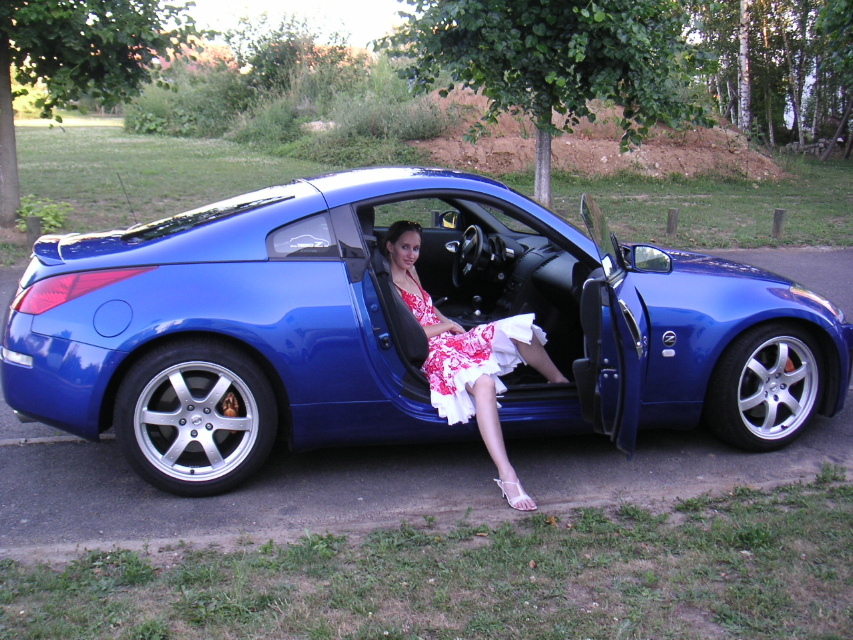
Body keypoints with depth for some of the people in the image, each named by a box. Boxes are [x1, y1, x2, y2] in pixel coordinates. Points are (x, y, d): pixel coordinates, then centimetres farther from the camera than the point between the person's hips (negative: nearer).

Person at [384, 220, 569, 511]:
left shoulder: (411, 271, 16)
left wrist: (448, 321, 11)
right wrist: (448, 326, -5)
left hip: (452, 340, 10)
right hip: (434, 353, -10)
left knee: (518, 328, -2)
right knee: (484, 383, -38)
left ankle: (560, 382, 19)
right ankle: (507, 477, -46)